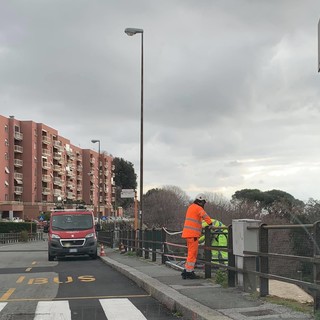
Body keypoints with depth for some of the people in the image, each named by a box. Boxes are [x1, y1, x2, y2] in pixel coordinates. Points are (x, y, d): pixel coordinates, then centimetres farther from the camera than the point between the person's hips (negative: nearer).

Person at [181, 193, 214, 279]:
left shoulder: (191, 207, 20)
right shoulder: (198, 208, -10)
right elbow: (205, 215, -28)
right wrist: (210, 224, -25)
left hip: (187, 233, 9)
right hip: (193, 234, -9)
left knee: (192, 253, 15)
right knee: (192, 253, -5)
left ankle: (186, 270, 15)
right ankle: (189, 271, -3)